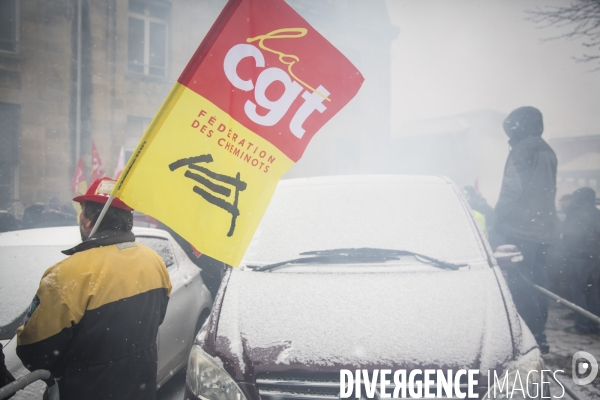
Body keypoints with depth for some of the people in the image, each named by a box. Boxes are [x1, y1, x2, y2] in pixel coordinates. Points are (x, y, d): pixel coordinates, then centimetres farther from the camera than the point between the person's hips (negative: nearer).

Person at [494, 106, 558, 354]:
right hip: (544, 229, 9)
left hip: (522, 227, -9)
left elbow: (513, 188, -16)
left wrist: (499, 217, -7)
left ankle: (531, 337, -11)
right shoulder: (547, 151, 20)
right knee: (536, 282, 12)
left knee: (519, 283, -8)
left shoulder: (523, 149, -7)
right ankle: (538, 335, 18)